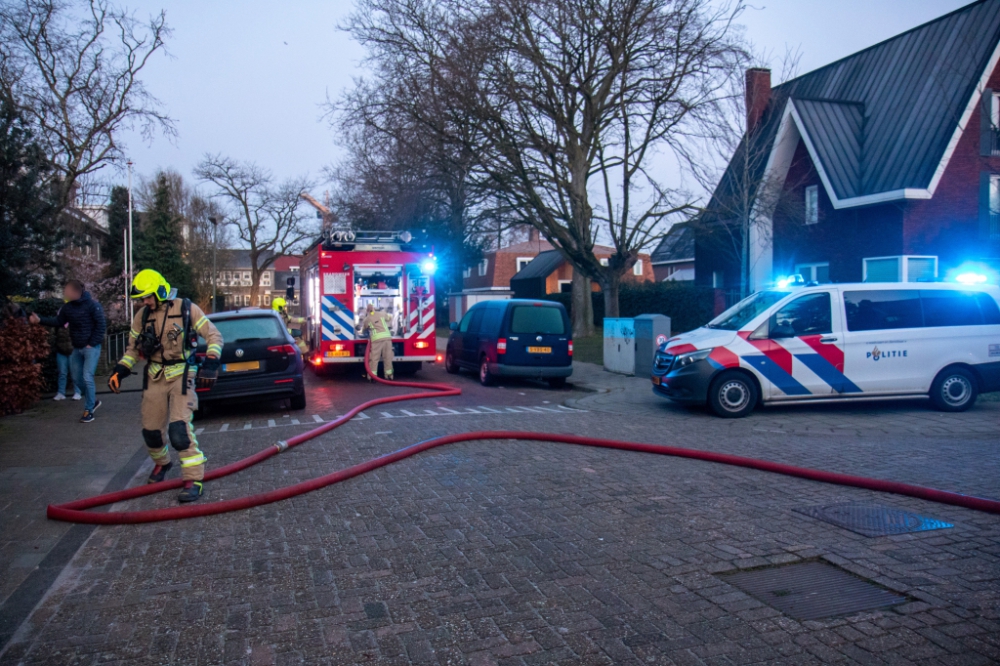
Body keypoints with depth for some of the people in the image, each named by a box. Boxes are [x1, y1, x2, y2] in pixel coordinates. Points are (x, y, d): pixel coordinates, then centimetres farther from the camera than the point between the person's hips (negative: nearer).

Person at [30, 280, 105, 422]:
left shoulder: (92, 305, -15)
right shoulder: (68, 307, 6)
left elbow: (101, 325, -15)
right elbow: (58, 321, 13)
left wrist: (92, 344, -15)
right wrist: (40, 320, 1)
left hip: (91, 348, -7)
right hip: (76, 348, 7)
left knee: (87, 378, -11)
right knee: (77, 379, 11)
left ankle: (89, 410, 0)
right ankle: (93, 400, 30)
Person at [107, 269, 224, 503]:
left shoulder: (187, 309, -7)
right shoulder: (142, 316, 5)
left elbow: (214, 335, -5)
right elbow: (133, 348, 16)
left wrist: (211, 362, -18)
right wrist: (121, 370, 2)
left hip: (181, 376, -5)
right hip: (155, 378, 5)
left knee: (179, 428, -17)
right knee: (150, 430, 10)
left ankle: (194, 479, -10)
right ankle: (161, 463, 40)